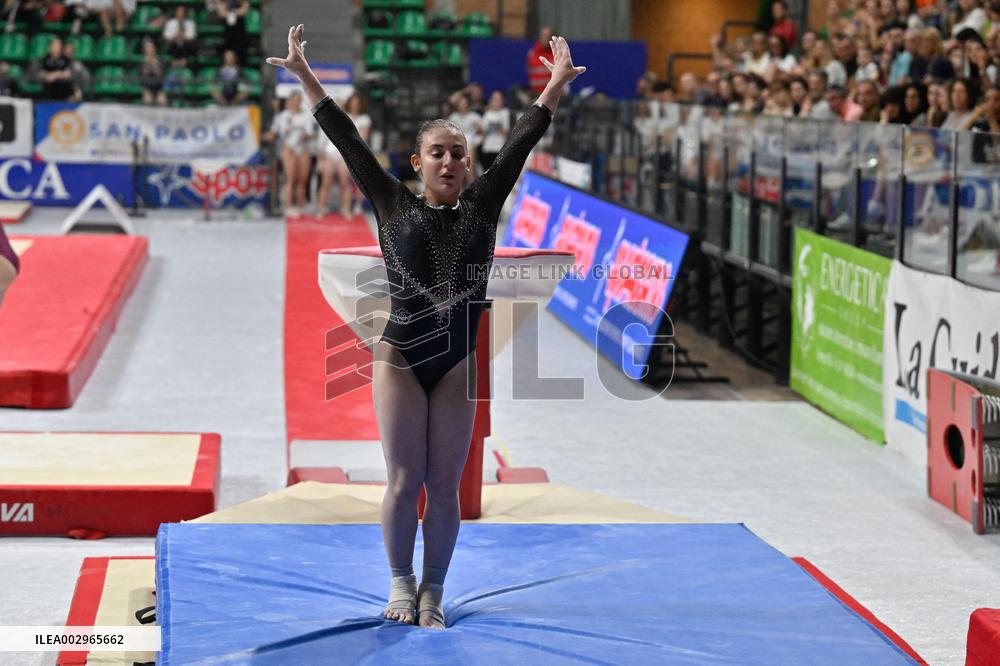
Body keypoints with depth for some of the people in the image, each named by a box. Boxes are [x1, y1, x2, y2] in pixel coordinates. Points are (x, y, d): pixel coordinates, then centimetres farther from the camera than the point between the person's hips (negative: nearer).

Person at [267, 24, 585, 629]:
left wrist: (556, 85, 6)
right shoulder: (395, 206, 2)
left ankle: (433, 594, 14)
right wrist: (304, 76, 0)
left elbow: (521, 143, 6)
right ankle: (401, 584, 16)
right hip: (399, 359, -2)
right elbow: (349, 141, 1)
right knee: (404, 482, -1)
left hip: (457, 364, 2)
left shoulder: (482, 205, 6)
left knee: (444, 486, 4)